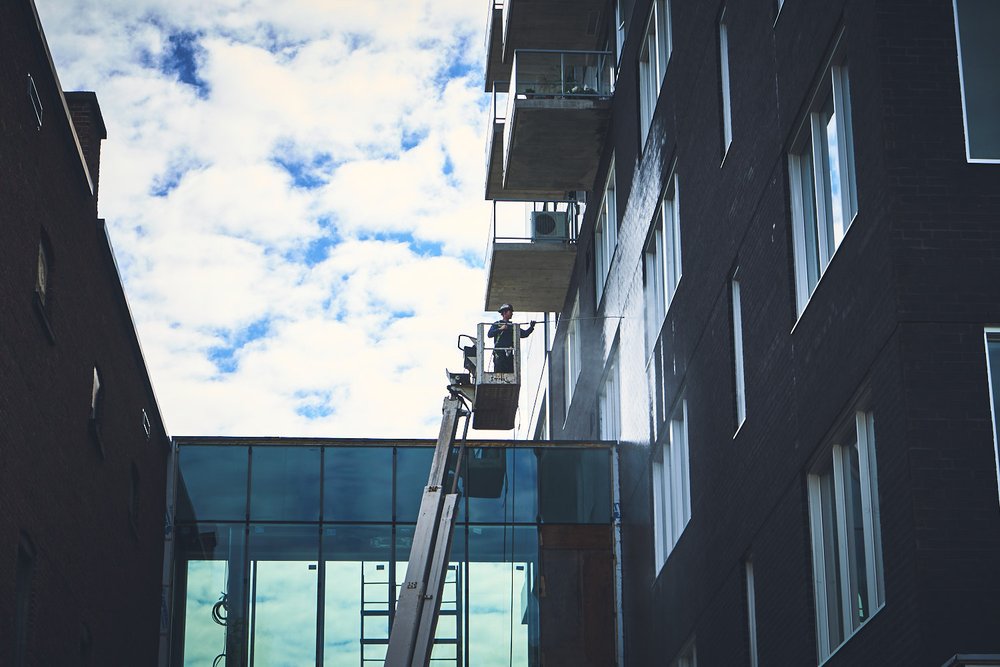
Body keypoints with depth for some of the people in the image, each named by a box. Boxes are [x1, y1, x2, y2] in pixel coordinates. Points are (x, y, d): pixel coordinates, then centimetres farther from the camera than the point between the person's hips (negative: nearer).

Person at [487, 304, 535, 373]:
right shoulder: (497, 324, 4)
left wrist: (531, 327, -5)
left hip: (509, 355, 5)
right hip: (499, 355, -5)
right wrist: (500, 329, -22)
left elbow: (524, 334, 11)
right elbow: (490, 334, -11)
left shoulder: (513, 326, 17)